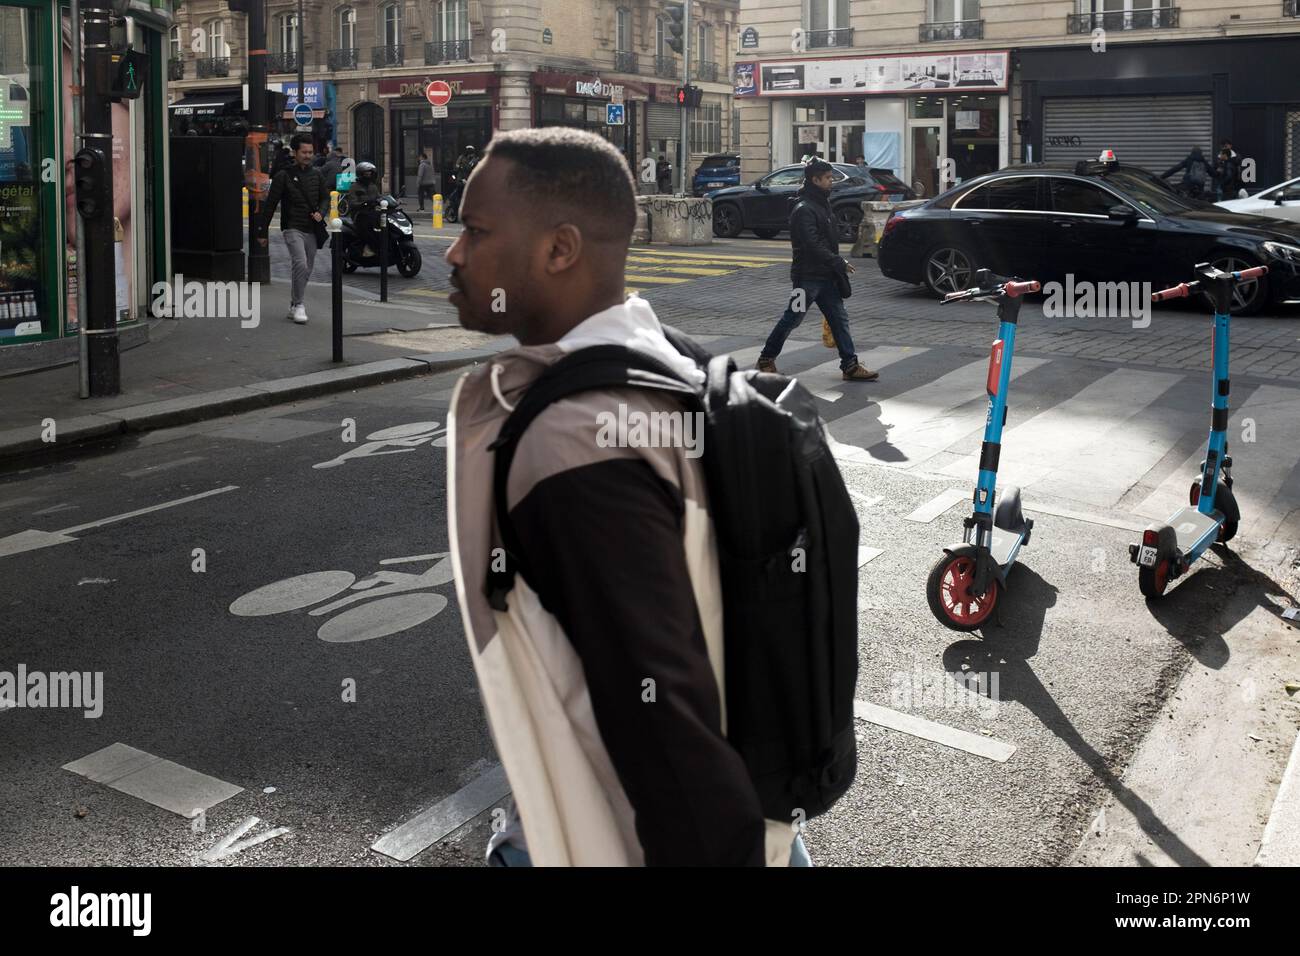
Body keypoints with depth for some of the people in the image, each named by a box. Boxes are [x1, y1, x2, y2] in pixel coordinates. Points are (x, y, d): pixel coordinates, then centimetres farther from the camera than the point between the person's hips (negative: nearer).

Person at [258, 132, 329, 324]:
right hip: (292, 228, -5)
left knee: (307, 270, 9)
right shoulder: (283, 176, -1)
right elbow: (271, 204, 1)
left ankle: (293, 307, 22)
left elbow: (325, 198, 16)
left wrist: (321, 213, -7)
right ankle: (299, 305, -14)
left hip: (312, 230, 5)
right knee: (301, 264, -22)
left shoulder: (316, 175, 12)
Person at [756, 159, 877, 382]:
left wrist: (838, 265, 12)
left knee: (839, 318, 4)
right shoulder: (804, 210, -16)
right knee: (792, 319, 1)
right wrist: (840, 263, -19)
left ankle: (850, 365, 4)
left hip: (826, 277, 9)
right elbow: (813, 246, -23)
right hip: (807, 277, -9)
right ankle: (766, 359, 15)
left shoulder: (823, 205, 15)